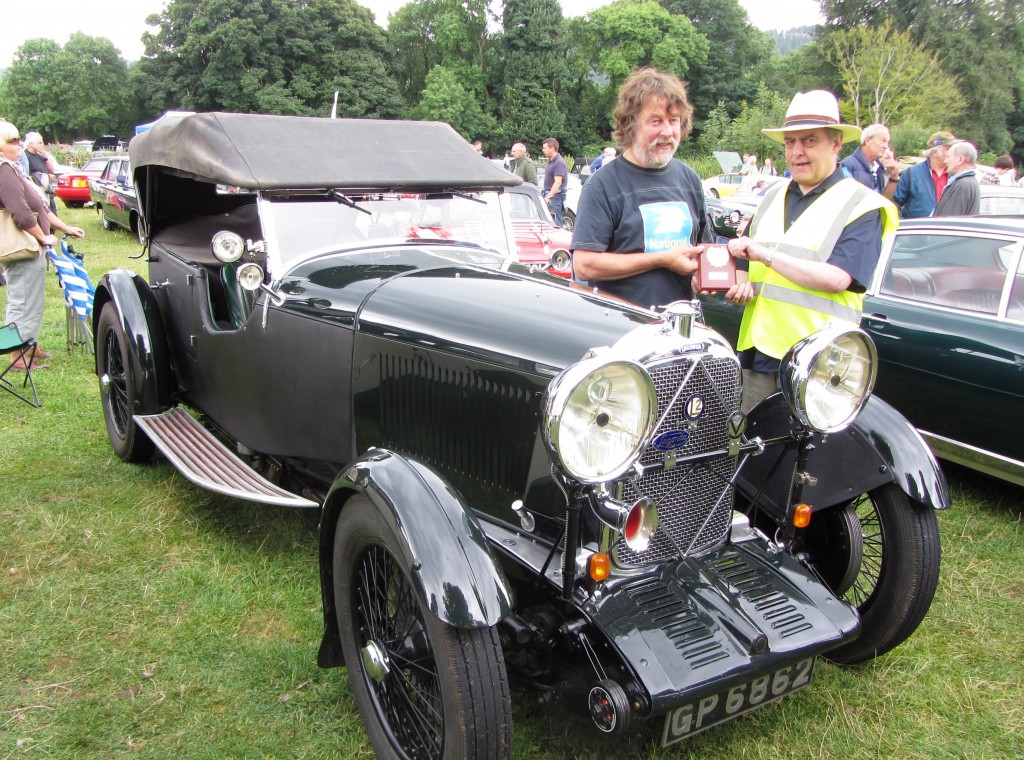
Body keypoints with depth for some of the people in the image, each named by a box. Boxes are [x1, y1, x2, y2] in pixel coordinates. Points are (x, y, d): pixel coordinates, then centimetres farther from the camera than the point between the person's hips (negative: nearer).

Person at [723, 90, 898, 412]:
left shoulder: (862, 205, -4)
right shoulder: (773, 197, 17)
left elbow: (837, 279, -17)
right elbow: (746, 264, 24)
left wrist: (766, 255, -19)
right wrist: (740, 284, 0)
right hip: (758, 348, 6)